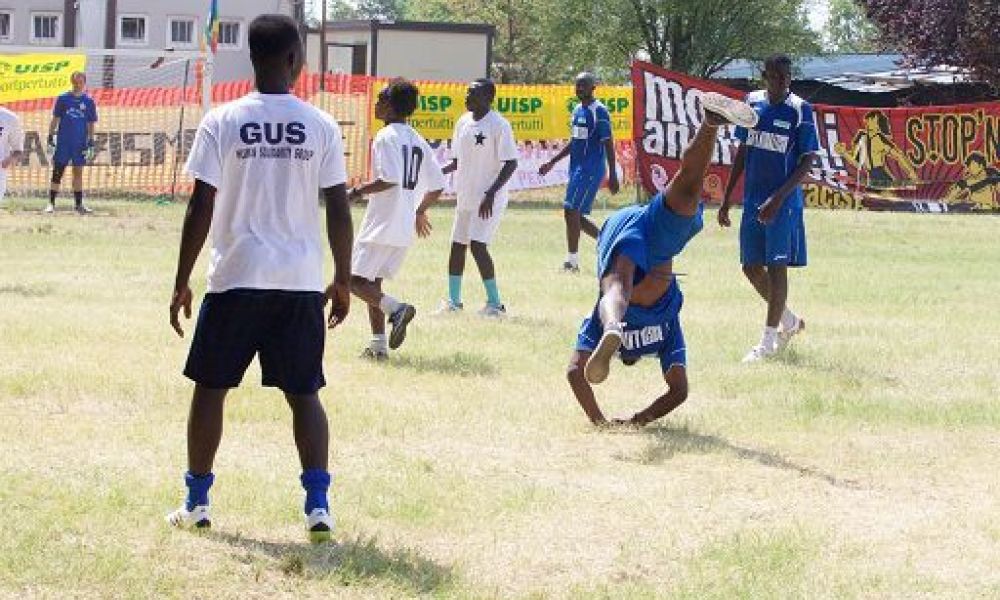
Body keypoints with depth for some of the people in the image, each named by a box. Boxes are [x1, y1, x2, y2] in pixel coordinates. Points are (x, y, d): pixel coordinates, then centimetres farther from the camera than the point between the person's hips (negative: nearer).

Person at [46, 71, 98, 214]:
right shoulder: (63, 98, 1)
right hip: (63, 142, -1)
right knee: (57, 172, -1)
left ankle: (79, 203, 13)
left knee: (78, 172, 7)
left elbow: (91, 125, 7)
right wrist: (50, 138, -1)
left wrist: (91, 144, 3)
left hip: (80, 143, 1)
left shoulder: (89, 101, 4)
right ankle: (51, 203, 0)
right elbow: (55, 119, 5)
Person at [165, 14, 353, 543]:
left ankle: (197, 501, 16)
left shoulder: (222, 122, -5)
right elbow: (339, 210, 0)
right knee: (303, 393, 8)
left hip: (237, 279, -1)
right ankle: (317, 504, -4)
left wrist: (181, 283, 2)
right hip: (302, 282, 1)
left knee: (210, 386, 12)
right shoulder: (321, 127, 0)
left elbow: (201, 209, -6)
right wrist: (342, 281, 11)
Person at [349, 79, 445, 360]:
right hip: (405, 229, 8)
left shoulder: (386, 136, -12)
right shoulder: (418, 141, 13)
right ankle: (379, 344, 11)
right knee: (373, 281, 16)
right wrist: (419, 210, 29)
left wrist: (358, 191, -11)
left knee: (355, 280, -6)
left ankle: (395, 308, -25)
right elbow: (436, 187, 13)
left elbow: (389, 179, -24)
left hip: (381, 225, -8)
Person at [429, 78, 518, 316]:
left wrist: (491, 193, -23)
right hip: (465, 196, 8)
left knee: (478, 245, -16)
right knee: (457, 245, 12)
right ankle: (453, 300, 24)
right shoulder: (463, 122, 9)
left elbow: (511, 163, -16)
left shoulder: (499, 125, -14)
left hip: (488, 200, -8)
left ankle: (495, 303, -8)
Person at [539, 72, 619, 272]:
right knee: (575, 215, 9)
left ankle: (572, 261, -8)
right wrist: (552, 163, 23)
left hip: (591, 170, -9)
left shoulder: (599, 111, -11)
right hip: (577, 168, 9)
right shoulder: (577, 110, 15)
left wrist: (612, 175, -17)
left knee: (572, 211, -12)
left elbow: (608, 144, -13)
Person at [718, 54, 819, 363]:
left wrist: (777, 199, -20)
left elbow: (807, 162, -11)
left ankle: (768, 341, 2)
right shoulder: (752, 103, 6)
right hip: (753, 198, 6)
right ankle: (789, 320, 31)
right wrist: (726, 198, 12)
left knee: (777, 266, -5)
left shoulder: (800, 111, -10)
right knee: (751, 267, 10)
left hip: (784, 201, -6)